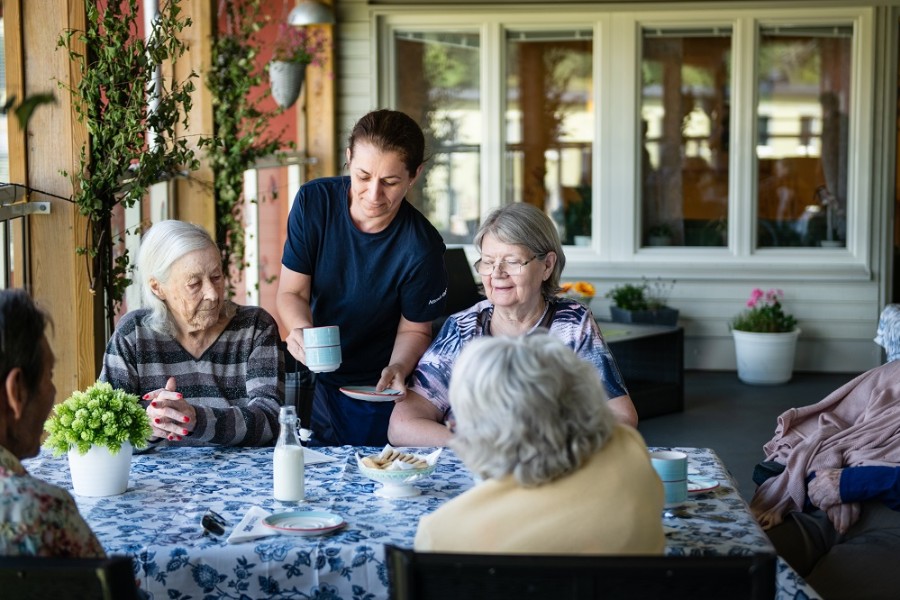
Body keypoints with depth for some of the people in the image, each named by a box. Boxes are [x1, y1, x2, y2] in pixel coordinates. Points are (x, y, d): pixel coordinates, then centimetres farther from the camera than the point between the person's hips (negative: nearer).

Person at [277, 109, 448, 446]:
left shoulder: (421, 248, -21)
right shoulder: (314, 202, -13)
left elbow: (414, 329, -7)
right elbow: (291, 291, -9)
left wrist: (397, 368, -28)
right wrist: (300, 329, -31)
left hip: (375, 394, -2)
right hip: (310, 381, 2)